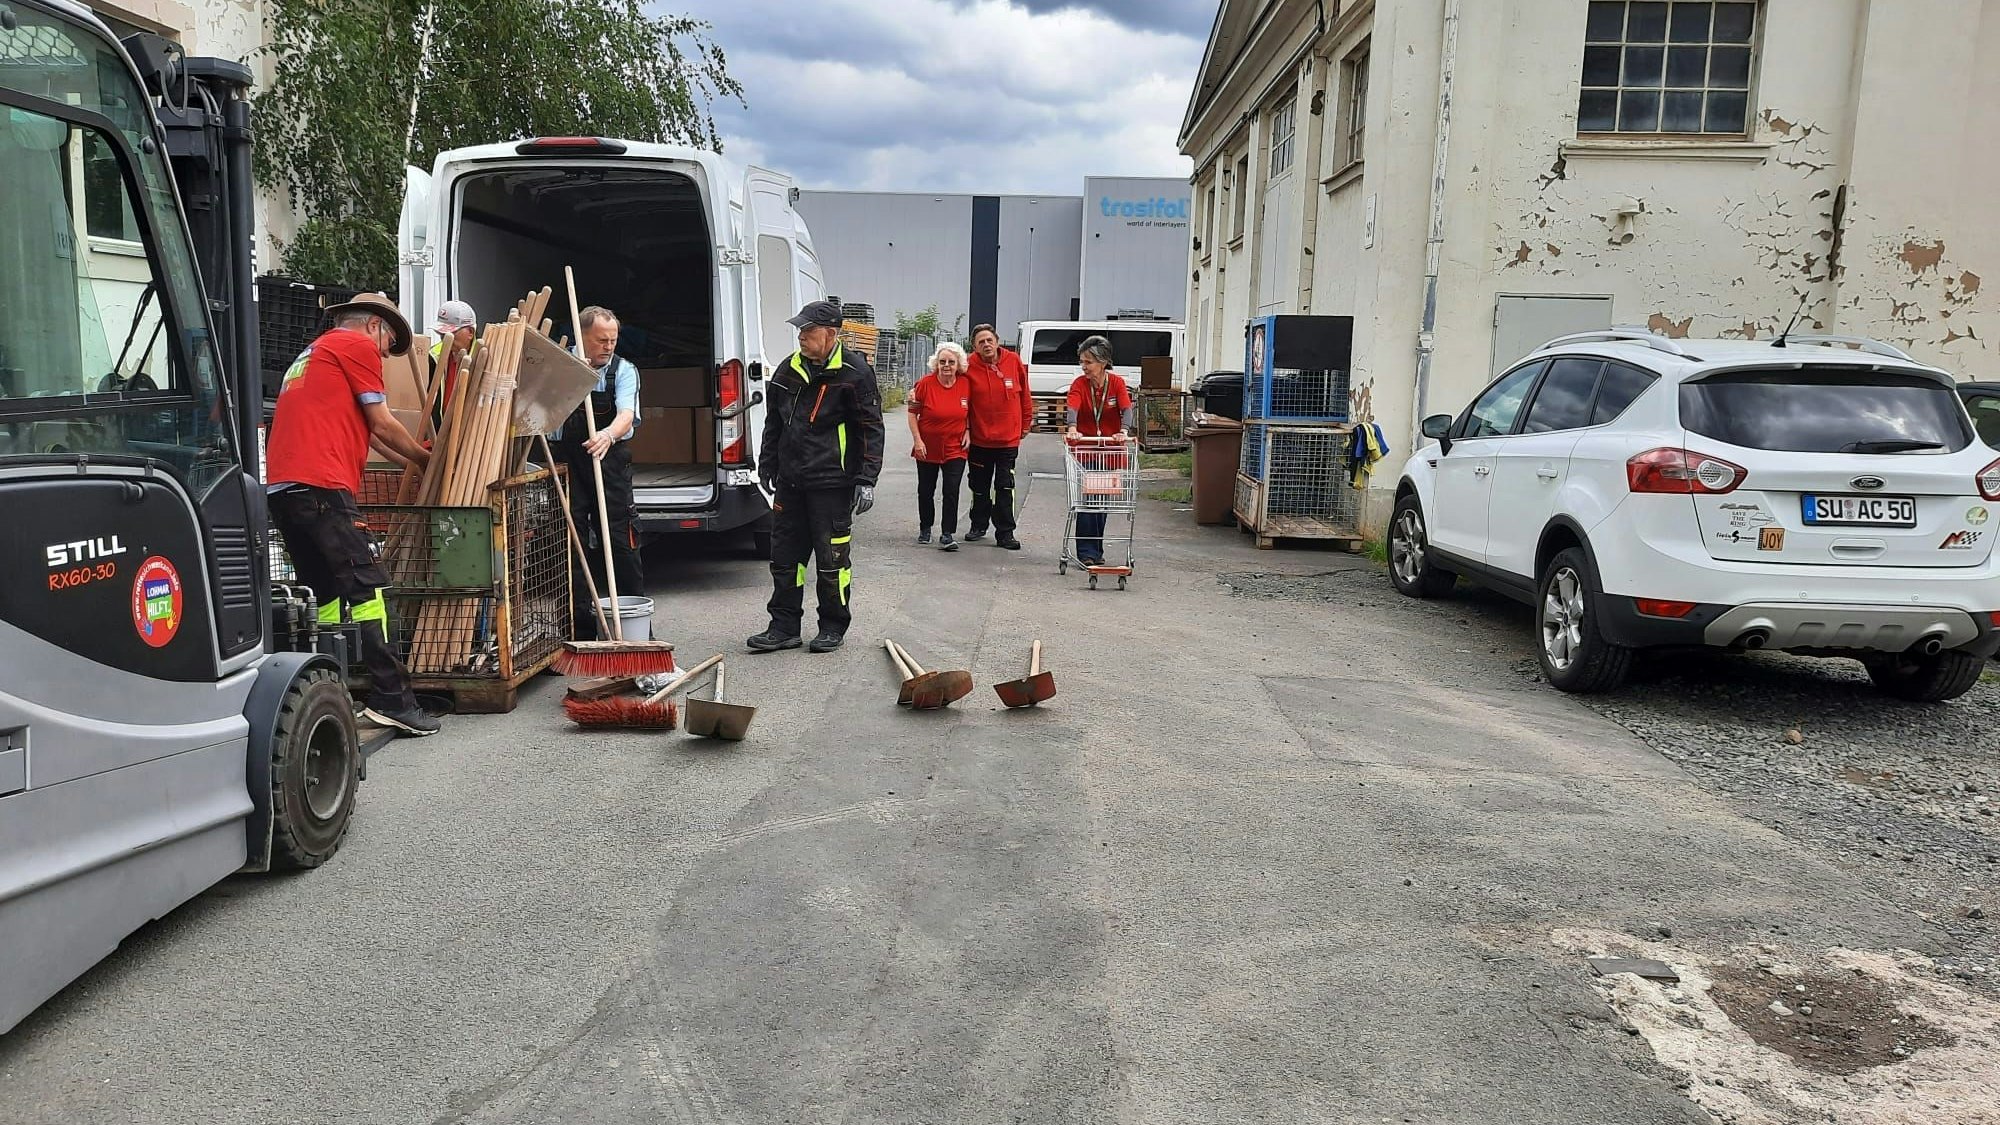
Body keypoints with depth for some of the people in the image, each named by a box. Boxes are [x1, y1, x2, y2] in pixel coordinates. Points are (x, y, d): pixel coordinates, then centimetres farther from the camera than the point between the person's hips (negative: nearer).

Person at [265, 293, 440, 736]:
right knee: (367, 587, -11)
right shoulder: (358, 345, 5)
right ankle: (389, 698, -14)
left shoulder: (314, 353, 33)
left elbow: (363, 430, 35)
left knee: (324, 595, 12)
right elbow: (382, 425, 4)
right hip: (320, 485, -10)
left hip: (280, 488, 10)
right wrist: (428, 460, 18)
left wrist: (413, 461, 37)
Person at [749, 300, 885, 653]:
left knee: (832, 558, 2)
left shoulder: (854, 372, -8)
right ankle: (785, 627, 18)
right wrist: (767, 465, 19)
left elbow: (871, 429, -8)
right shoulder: (788, 370, 11)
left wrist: (866, 480, -12)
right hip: (790, 481, 6)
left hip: (832, 483, -6)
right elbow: (774, 423, 21)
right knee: (784, 557, 9)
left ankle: (833, 627, 16)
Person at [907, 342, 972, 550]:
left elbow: (970, 411, 12)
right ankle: (925, 529, 32)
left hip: (955, 448, 0)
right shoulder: (925, 384, -12)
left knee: (952, 491, -9)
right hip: (927, 448, 0)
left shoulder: (966, 385, -5)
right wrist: (917, 440, -10)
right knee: (925, 491, 13)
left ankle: (947, 535, -5)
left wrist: (967, 431, 0)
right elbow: (913, 413, -4)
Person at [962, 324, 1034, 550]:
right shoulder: (970, 367, -8)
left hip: (1009, 438, -1)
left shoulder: (1014, 361, -5)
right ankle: (978, 526, 31)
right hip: (980, 438, 1)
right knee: (980, 487, 14)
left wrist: (1026, 422, 9)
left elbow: (1024, 394, 5)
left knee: (1005, 487, 2)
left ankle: (1005, 533, 8)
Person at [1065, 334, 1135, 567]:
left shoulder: (1117, 383, -5)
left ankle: (1096, 551, 21)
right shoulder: (1079, 384, -7)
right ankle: (1086, 553, -7)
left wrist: (1123, 431, -39)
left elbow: (1126, 409, -19)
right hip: (1085, 449, -1)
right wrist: (1072, 429, -45)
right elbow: (1072, 408, -25)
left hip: (1110, 451, 1)